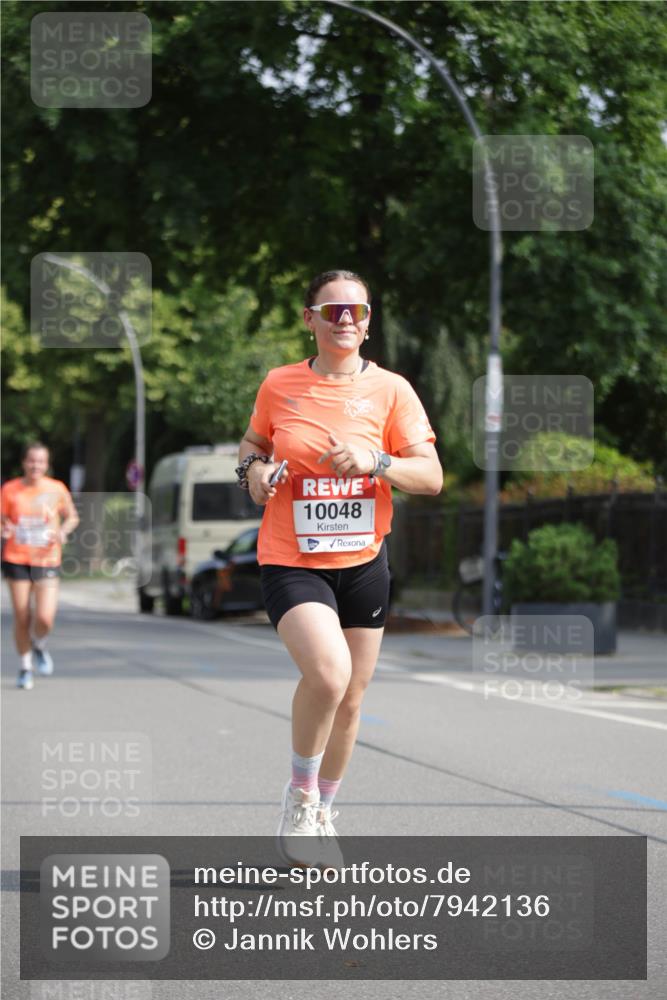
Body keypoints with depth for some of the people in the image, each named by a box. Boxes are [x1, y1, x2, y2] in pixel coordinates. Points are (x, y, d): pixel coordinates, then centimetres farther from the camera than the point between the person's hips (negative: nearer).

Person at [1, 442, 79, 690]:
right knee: (21, 618, 1)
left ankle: (39, 646, 21)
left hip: (47, 560, 0)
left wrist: (63, 531, -8)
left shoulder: (57, 489, -1)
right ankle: (25, 667, 23)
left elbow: (72, 517, 13)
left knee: (45, 618, -14)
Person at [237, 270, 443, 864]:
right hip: (291, 562, -2)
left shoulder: (391, 390, -2)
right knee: (328, 672, -27)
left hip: (363, 562, 2)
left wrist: (376, 462, -22)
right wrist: (254, 469, -3)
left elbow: (432, 476, -5)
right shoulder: (279, 385, 1)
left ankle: (322, 813, 35)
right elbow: (254, 442, 19)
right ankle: (300, 793, -2)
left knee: (350, 699, 11)